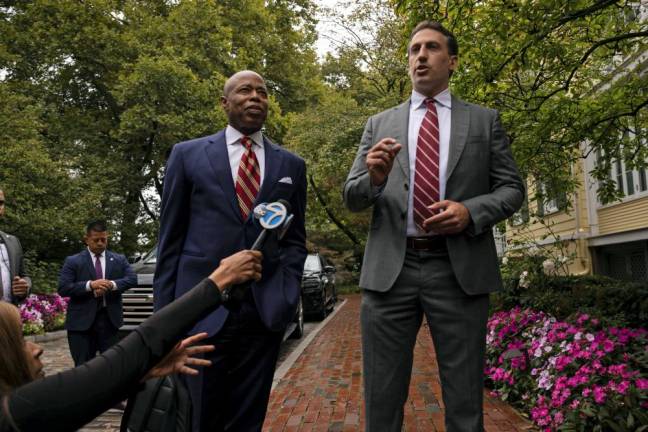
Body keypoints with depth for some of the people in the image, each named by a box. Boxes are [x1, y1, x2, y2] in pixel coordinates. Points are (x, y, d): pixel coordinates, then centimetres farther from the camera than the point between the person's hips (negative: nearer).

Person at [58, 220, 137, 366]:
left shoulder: (119, 260, 10)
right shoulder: (73, 261, 2)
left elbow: (132, 279, -2)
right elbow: (63, 288, -6)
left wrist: (112, 285, -18)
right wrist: (90, 285, -19)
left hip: (109, 319, 2)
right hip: (82, 321, -2)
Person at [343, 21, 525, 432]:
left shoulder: (485, 120, 11)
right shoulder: (380, 124, 14)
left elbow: (512, 189, 9)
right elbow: (351, 197, 9)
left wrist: (470, 211, -12)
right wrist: (374, 177, -14)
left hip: (460, 270, 0)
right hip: (390, 269, 1)